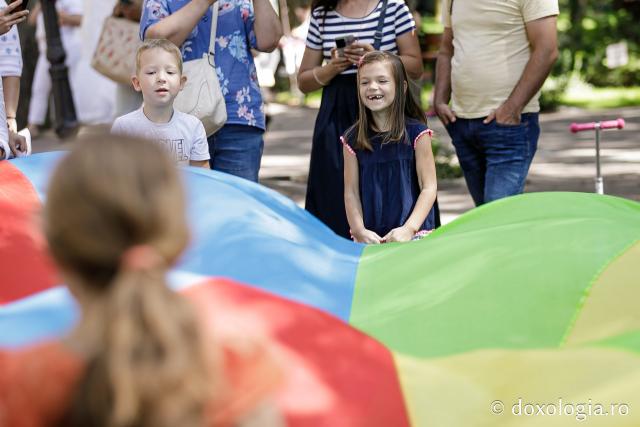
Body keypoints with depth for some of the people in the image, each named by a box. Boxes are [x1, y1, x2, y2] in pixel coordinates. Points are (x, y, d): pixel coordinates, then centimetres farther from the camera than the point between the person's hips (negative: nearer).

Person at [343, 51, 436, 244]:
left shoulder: (416, 133, -2)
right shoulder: (353, 140, 5)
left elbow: (429, 187, -3)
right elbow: (351, 192, 5)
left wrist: (409, 228, -14)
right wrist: (360, 231, -9)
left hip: (414, 233, -2)